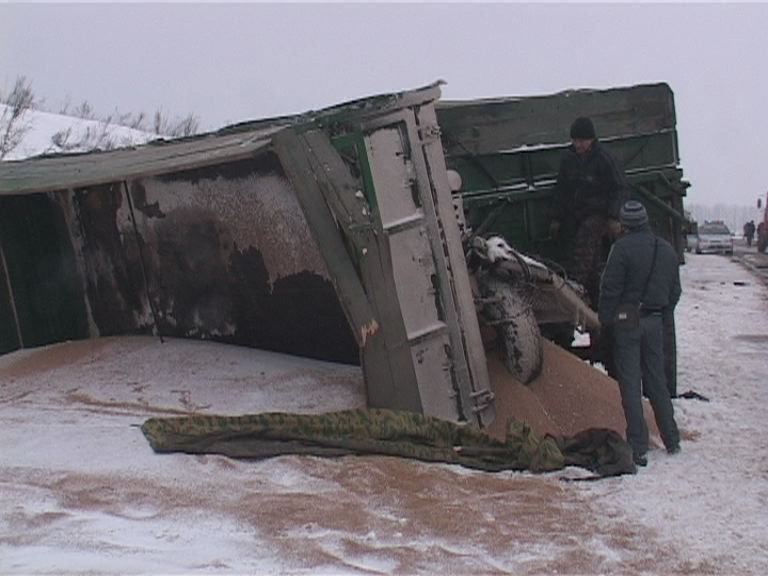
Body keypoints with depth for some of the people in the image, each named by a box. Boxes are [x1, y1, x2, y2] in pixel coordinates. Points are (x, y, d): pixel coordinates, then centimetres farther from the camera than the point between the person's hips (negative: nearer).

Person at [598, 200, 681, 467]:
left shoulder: (623, 247, -14)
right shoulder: (666, 249, 7)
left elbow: (610, 288, -14)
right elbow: (675, 291, 13)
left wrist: (604, 321, -4)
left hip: (626, 322, -6)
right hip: (655, 322, 6)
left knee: (630, 385, -2)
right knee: (657, 381, 17)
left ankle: (638, 448, -3)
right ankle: (672, 440, 23)